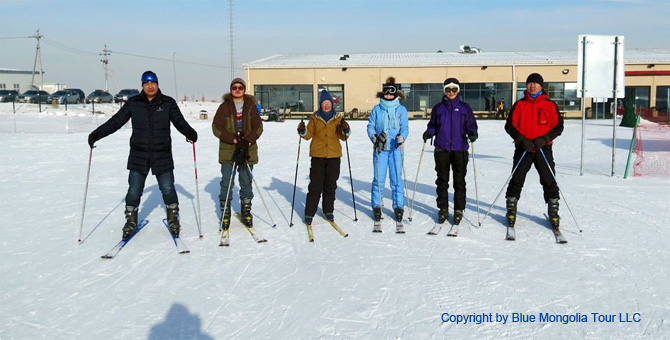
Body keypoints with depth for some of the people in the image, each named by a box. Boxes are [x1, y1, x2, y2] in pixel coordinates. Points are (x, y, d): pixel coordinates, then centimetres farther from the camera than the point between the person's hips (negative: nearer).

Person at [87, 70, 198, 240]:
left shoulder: (168, 103, 1)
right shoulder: (133, 103, 3)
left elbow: (179, 121, -5)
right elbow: (116, 121, 3)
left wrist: (189, 132, -26)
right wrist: (97, 134, -8)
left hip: (162, 155, -1)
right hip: (139, 156, 1)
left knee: (168, 189, 1)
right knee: (134, 191, 3)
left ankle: (173, 219, 22)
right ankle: (131, 221, 21)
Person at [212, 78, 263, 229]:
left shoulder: (251, 106, 6)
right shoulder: (224, 106, 2)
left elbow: (258, 126, 3)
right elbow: (216, 127, -3)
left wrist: (249, 140, -15)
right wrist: (233, 139, -15)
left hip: (247, 150, 1)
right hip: (228, 151, -1)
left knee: (246, 182, 8)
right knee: (226, 182, -2)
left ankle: (246, 211, 20)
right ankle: (225, 213, 8)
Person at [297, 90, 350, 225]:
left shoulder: (338, 118, 6)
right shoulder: (315, 118, 5)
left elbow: (342, 136, 0)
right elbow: (308, 135, 5)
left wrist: (345, 130, -21)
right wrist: (302, 131, -15)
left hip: (334, 156, 1)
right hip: (318, 156, -1)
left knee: (330, 185, 10)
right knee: (315, 186, -3)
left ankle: (328, 211, 25)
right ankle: (309, 213, 4)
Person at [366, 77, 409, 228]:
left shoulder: (401, 109, 7)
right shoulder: (376, 109, 10)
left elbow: (405, 127, 1)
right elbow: (370, 126, 8)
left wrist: (401, 137, -19)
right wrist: (374, 138, -11)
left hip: (396, 149, -1)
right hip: (380, 148, 1)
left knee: (397, 179, -1)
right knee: (379, 179, 0)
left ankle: (399, 207, 9)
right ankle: (377, 206, 12)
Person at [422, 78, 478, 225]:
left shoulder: (464, 107, 7)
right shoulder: (438, 108, 10)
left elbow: (471, 125, 5)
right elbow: (433, 125, 12)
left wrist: (473, 133, -16)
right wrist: (428, 133, -8)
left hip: (460, 149, -1)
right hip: (441, 149, 1)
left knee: (459, 181, 1)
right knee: (442, 180, 6)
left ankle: (459, 210, 11)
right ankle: (443, 209, 16)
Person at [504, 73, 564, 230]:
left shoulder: (550, 105, 5)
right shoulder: (519, 105, 7)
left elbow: (558, 126, 3)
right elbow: (510, 125, 2)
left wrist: (544, 139, -14)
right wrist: (522, 140, -13)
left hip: (544, 148, 0)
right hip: (523, 148, 0)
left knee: (549, 181, 1)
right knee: (516, 180, 2)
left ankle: (553, 212, 12)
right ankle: (511, 210, 14)